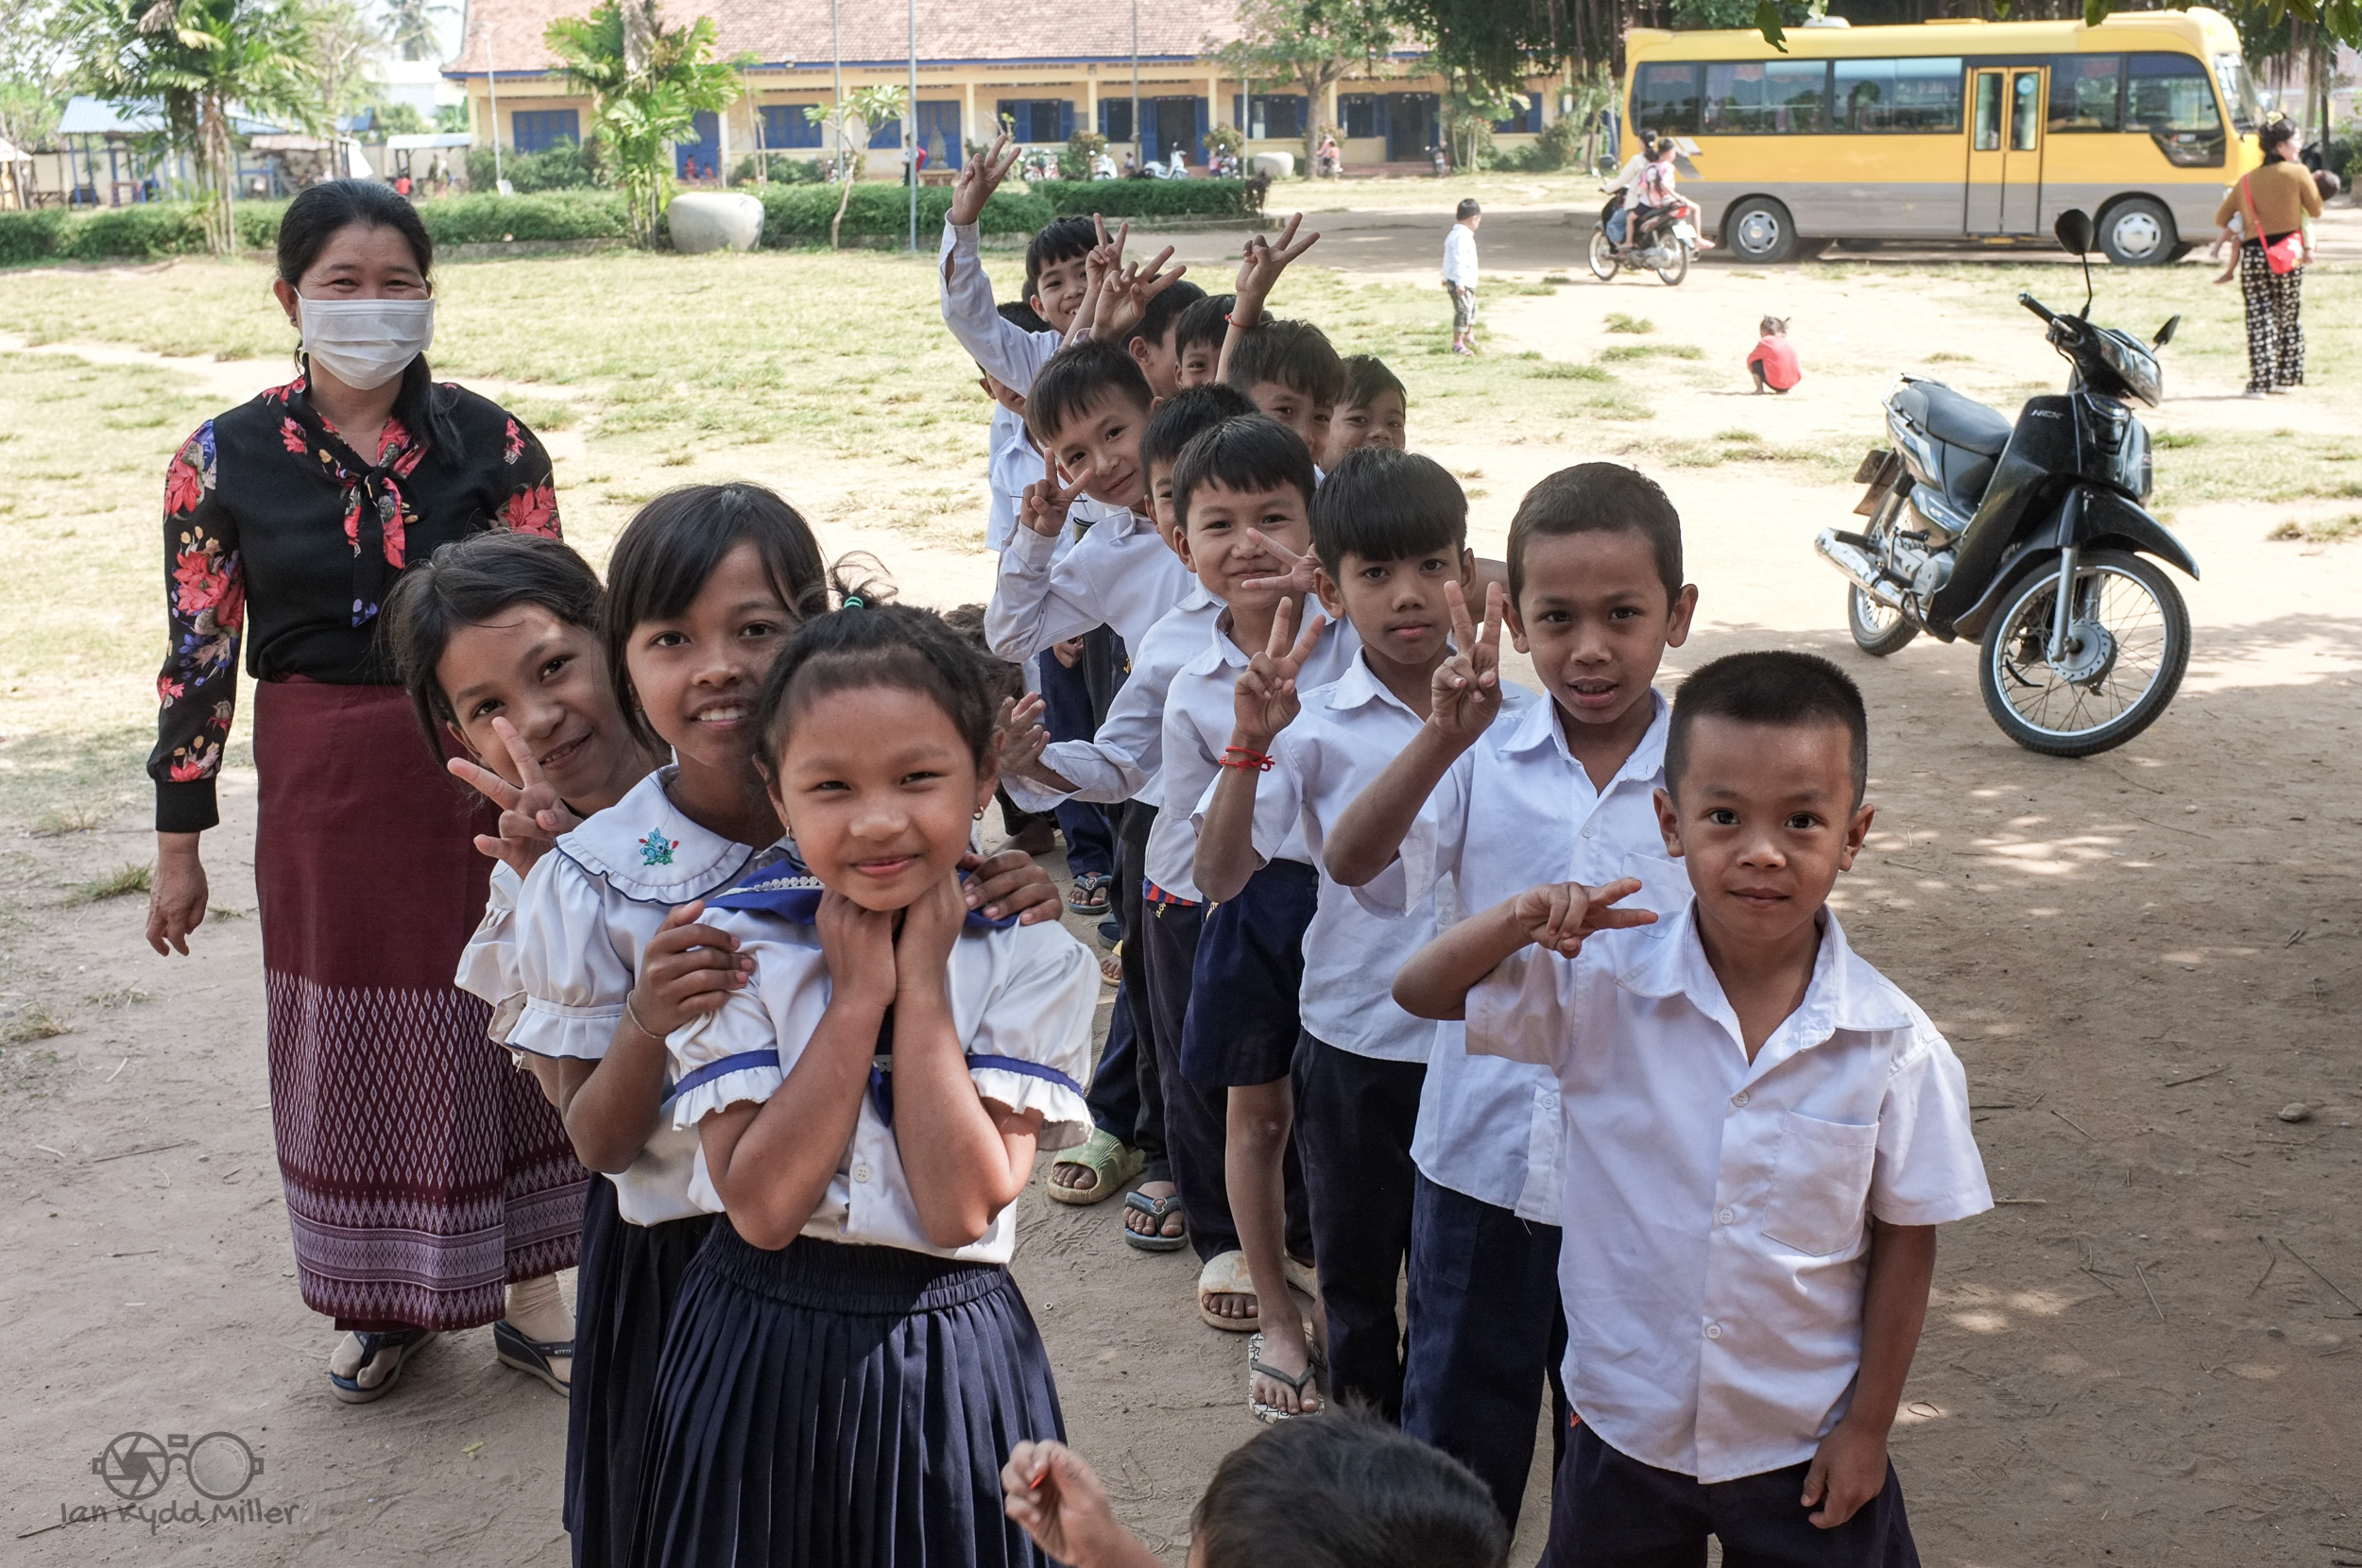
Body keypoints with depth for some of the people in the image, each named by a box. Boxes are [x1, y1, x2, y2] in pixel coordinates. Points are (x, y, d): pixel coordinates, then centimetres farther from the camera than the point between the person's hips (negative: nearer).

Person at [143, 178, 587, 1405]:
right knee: (348, 1040, 10)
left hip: (483, 772, 0)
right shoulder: (224, 462, -3)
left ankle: (524, 1282, 26)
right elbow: (199, 659, 0)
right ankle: (384, 1299, 29)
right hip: (322, 789, 0)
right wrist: (179, 844, 3)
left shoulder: (488, 443, -2)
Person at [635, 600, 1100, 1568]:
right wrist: (857, 993, -18)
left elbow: (962, 1206, -17)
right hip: (760, 1351, 1)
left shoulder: (1035, 960, -8)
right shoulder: (735, 945, -7)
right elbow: (761, 1206, -16)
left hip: (946, 1362, 0)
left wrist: (921, 981, -18)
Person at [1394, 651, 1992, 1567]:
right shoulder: (1601, 985, -14)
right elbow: (1421, 993, -9)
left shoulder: (1894, 1048, -15)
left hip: (1805, 1450, -1)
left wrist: (1867, 1428, -1)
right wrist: (1520, 921, -27)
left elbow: (1904, 1243, -5)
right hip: (1627, 1431, 1)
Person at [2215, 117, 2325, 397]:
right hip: (2289, 256, -2)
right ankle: (2286, 378, 18)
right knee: (2289, 318, 12)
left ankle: (2260, 381, -4)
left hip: (2253, 256, 2)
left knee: (2259, 319, 3)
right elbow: (2316, 210, 4)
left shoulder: (2247, 180, 6)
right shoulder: (2298, 173, -6)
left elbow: (2221, 219, 11)